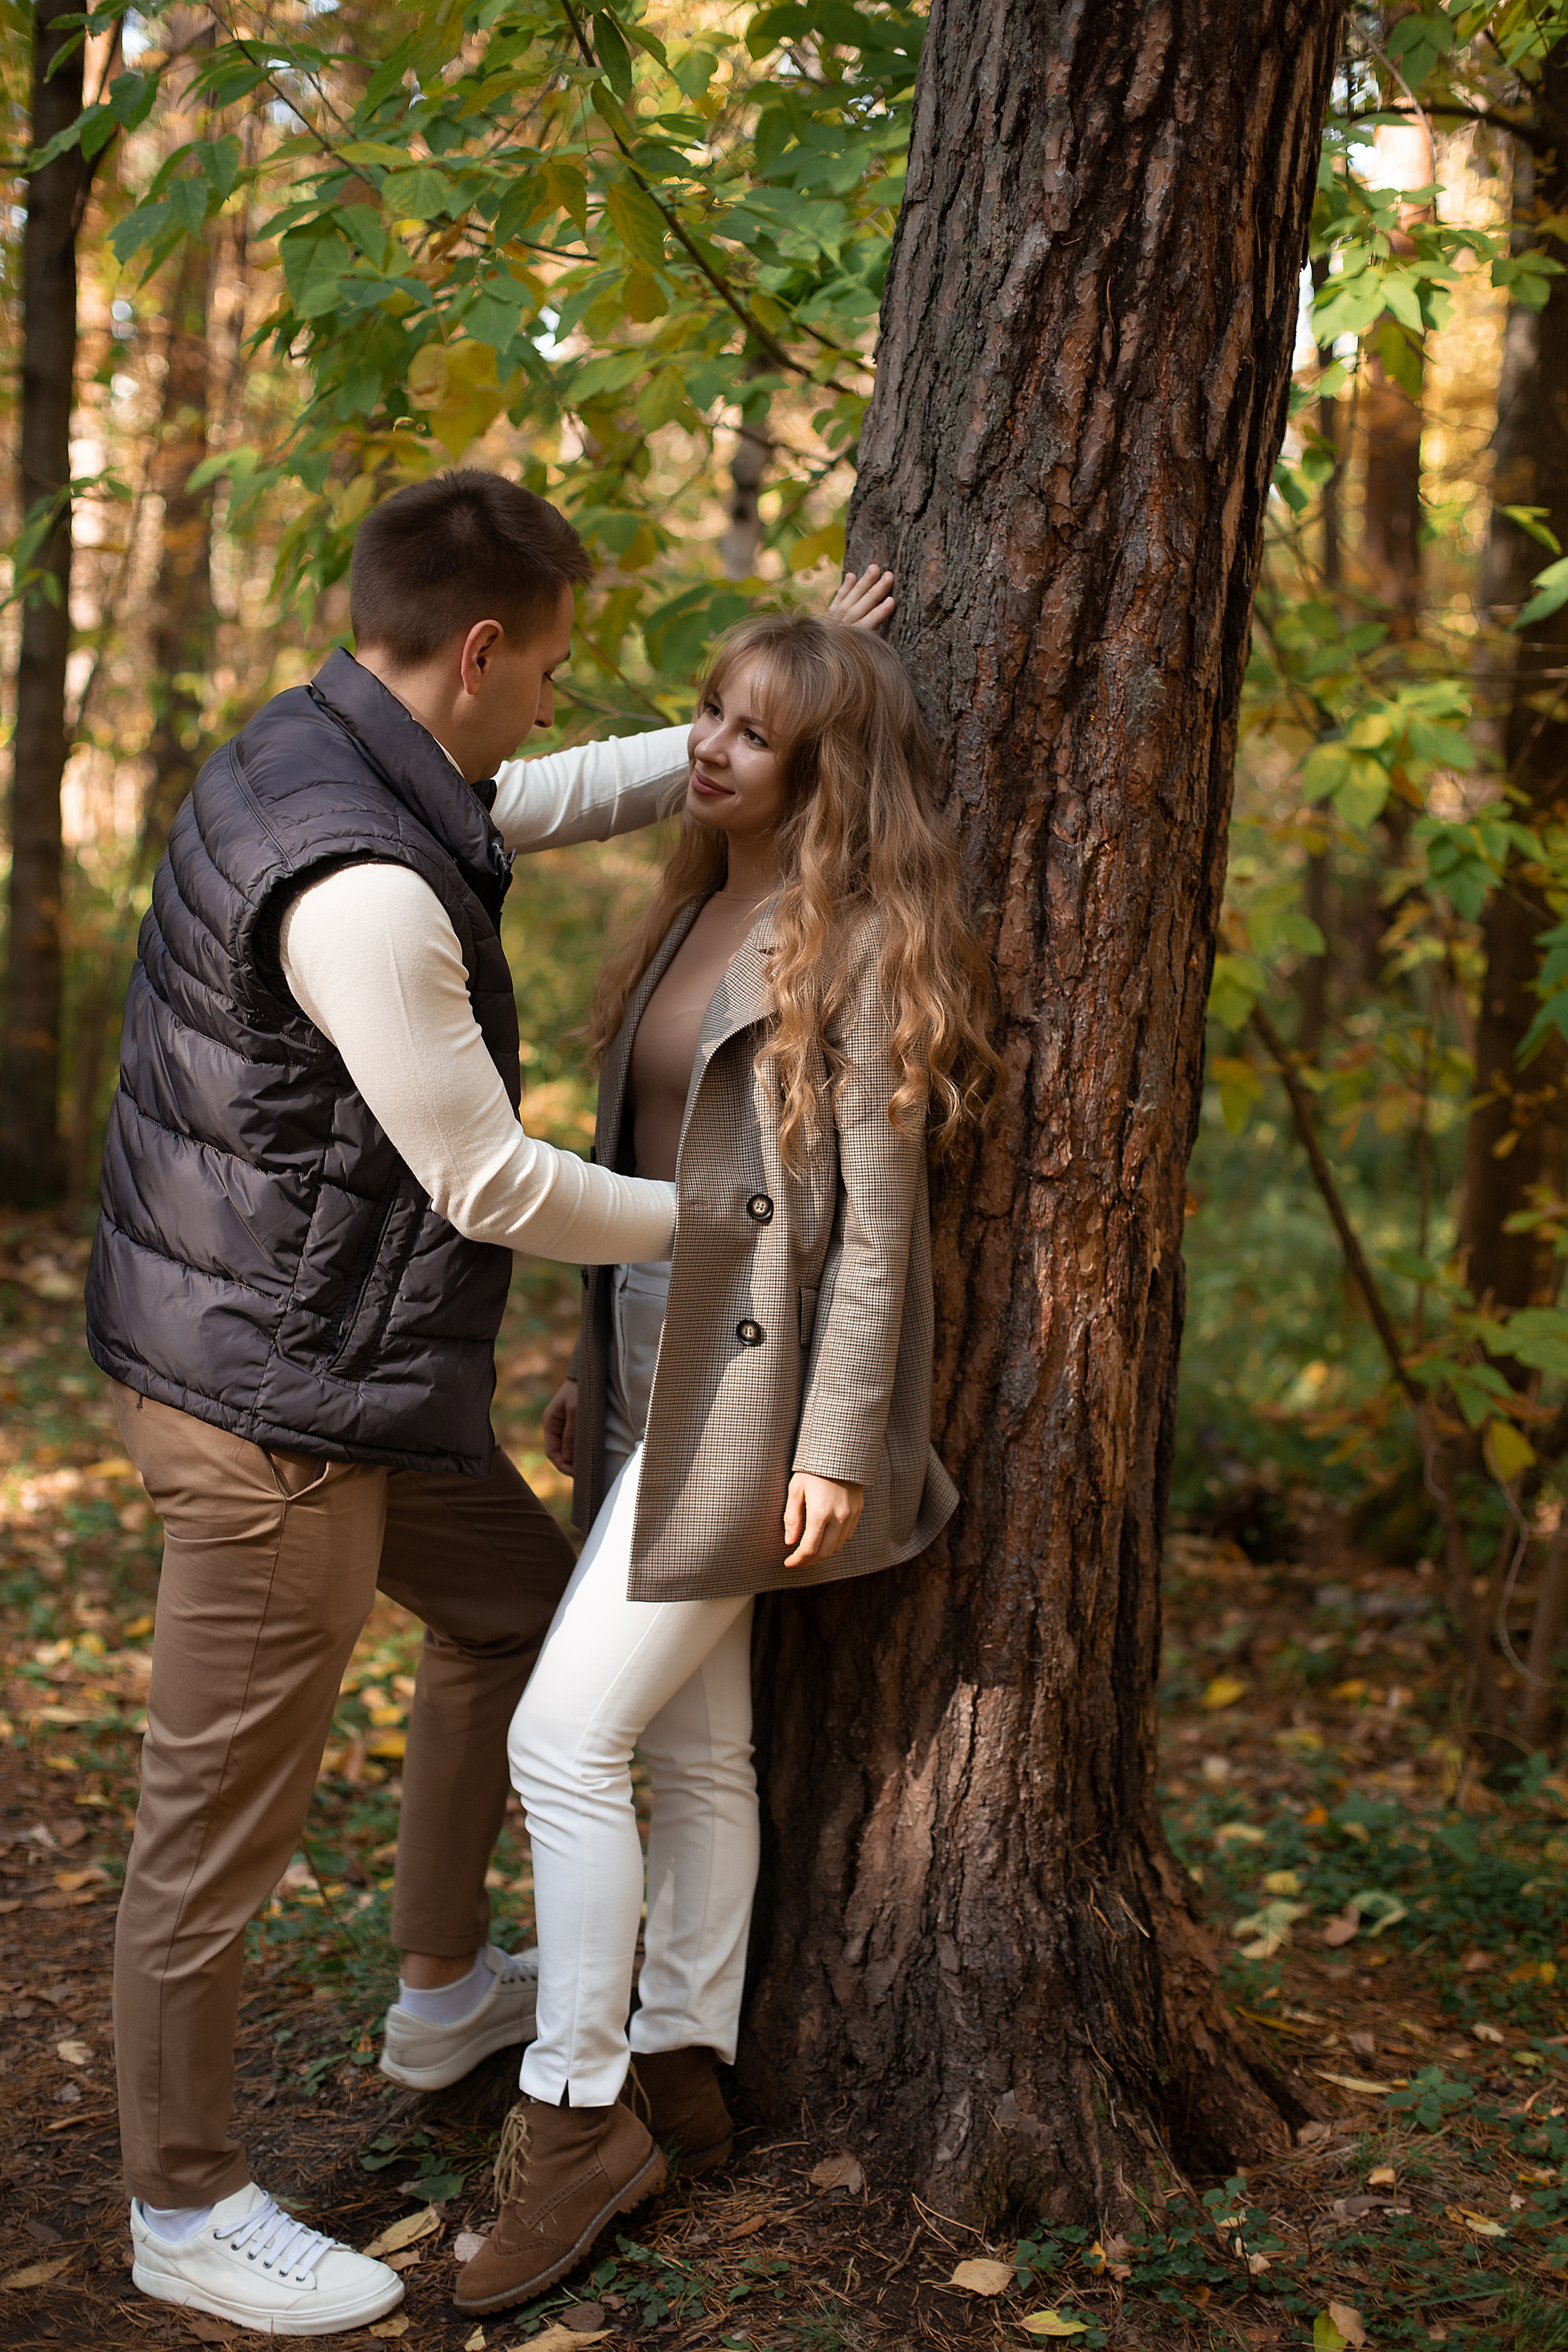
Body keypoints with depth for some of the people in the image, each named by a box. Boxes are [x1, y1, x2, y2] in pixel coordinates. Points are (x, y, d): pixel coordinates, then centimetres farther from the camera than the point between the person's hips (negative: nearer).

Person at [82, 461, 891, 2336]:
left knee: (514, 1594, 26)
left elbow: (563, 798, 21)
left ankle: (441, 1994, 43)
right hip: (269, 1404, -11)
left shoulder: (315, 759, 5)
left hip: (344, 1370, 11)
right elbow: (492, 1186, -21)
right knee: (222, 1813, 4)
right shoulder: (360, 886, -27)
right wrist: (710, 1219, -5)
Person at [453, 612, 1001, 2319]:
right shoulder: (695, 913, 12)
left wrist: (834, 1445, -17)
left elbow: (877, 1217, -14)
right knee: (694, 1746, 15)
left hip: (749, 1391, -8)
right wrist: (595, 1376, 17)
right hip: (658, 1374, 8)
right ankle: (679, 2078, 28)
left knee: (563, 1740, -8)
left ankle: (576, 2116, 6)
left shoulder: (854, 948, -12)